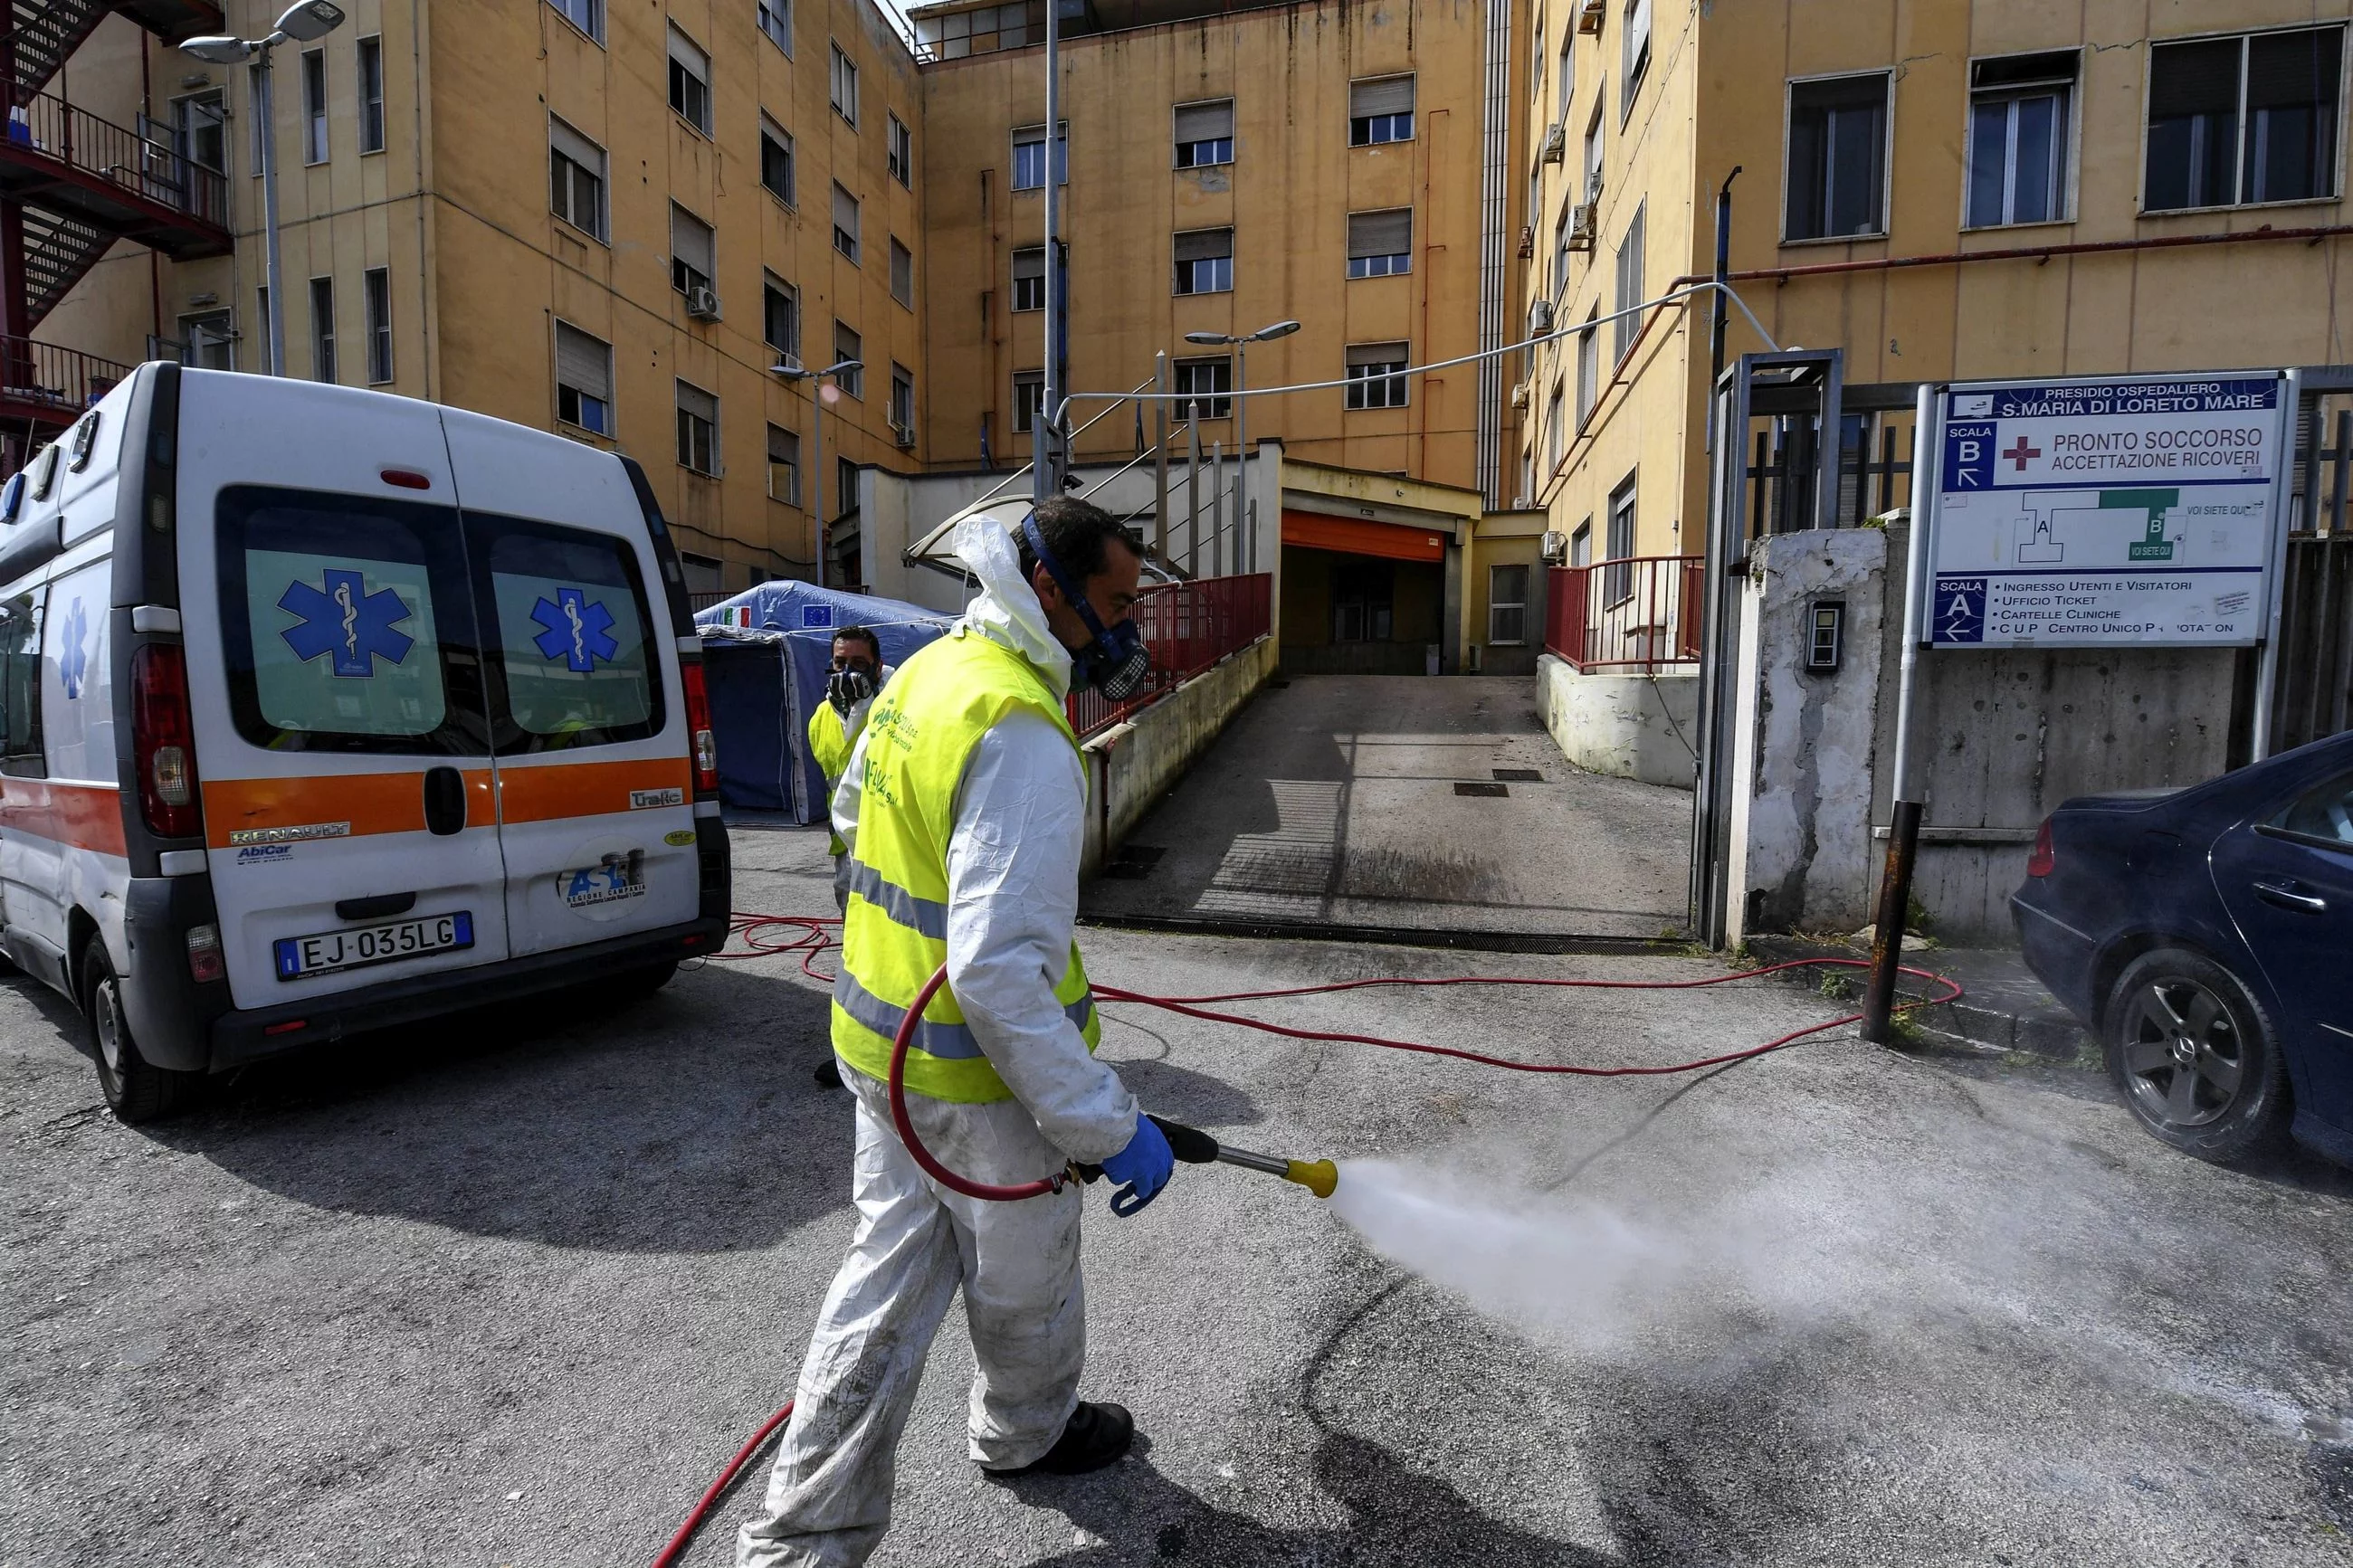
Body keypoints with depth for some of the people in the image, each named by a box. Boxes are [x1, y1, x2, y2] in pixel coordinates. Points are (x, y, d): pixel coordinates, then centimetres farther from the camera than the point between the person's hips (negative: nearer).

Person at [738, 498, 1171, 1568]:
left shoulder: (927, 673, 3)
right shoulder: (1022, 735, -28)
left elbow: (852, 811, 19)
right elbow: (1002, 972, -34)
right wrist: (1106, 1124, -26)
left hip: (883, 1042, 8)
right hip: (981, 1072, -8)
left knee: (886, 1282, 21)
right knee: (1025, 1286, 21)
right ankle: (1027, 1436, 50)